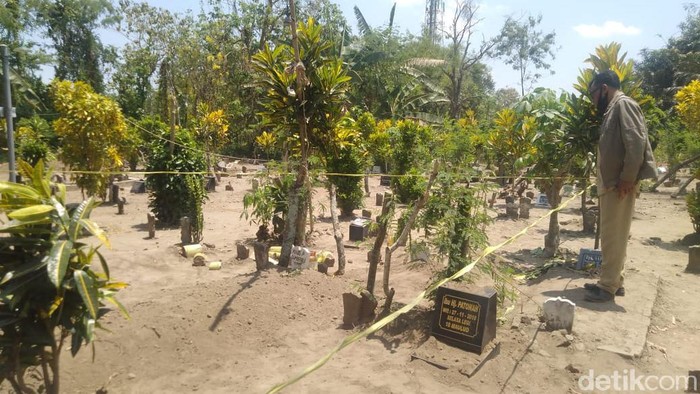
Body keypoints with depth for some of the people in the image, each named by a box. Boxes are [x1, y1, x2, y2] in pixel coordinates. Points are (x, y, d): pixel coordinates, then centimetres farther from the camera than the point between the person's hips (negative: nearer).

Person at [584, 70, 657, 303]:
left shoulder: (623, 104, -7)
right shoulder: (612, 110, 21)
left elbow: (636, 142, -19)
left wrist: (627, 179, -22)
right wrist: (612, 181, 16)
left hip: (620, 183, -10)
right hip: (611, 182, 10)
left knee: (613, 236, -6)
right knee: (612, 235, 13)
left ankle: (608, 287, 0)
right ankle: (614, 282, 22)